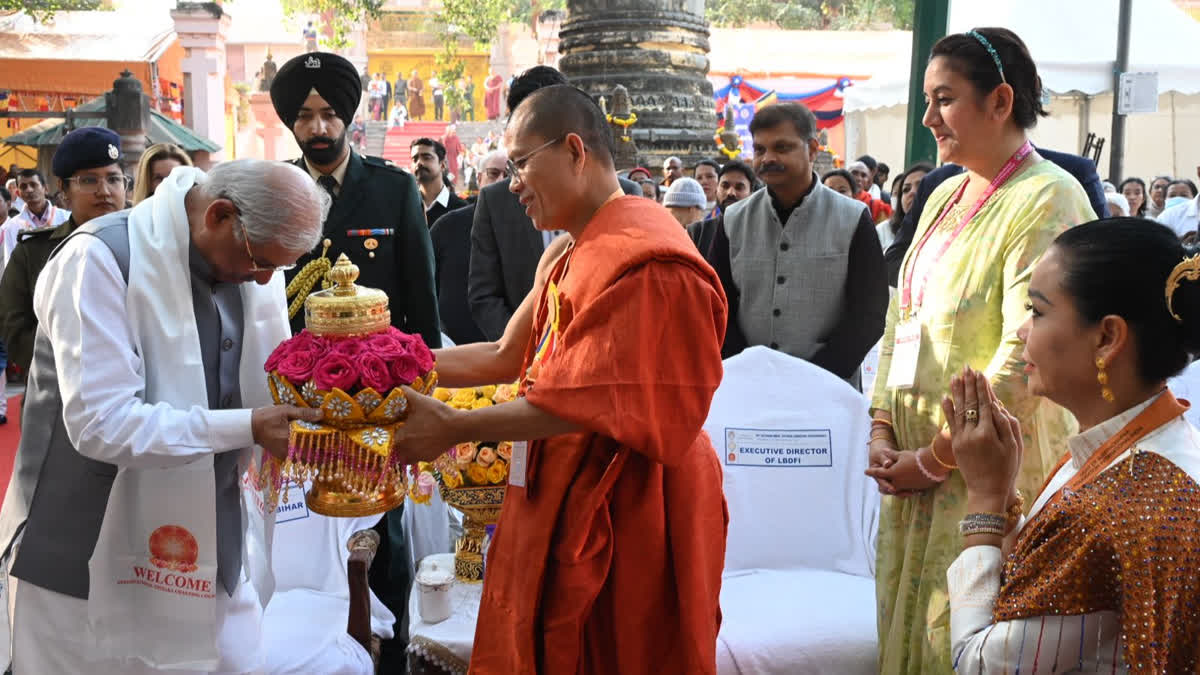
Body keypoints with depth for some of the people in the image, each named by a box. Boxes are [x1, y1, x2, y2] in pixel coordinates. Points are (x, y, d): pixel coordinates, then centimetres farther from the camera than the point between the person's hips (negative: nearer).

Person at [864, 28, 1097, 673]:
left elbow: (1026, 357, -19)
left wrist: (935, 460, -14)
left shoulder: (1048, 199, -13)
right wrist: (882, 430, 3)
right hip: (915, 461, 7)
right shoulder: (946, 196, 12)